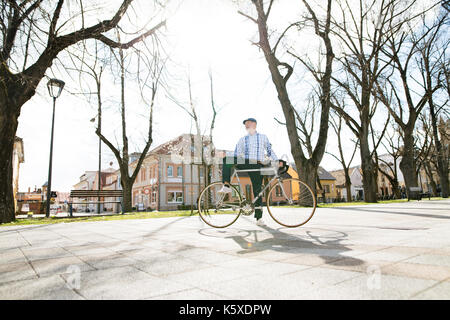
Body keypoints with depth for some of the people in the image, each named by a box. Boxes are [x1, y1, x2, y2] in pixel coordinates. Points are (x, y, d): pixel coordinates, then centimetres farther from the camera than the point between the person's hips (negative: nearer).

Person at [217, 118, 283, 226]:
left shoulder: (263, 137, 18)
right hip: (245, 164, 2)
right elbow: (236, 154, 12)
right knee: (227, 159, -21)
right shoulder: (242, 139, 20)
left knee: (257, 190, -7)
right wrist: (226, 155, -4)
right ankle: (226, 186, -23)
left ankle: (259, 218, -1)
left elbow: (270, 151, 16)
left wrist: (277, 161, 2)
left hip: (257, 165, -2)